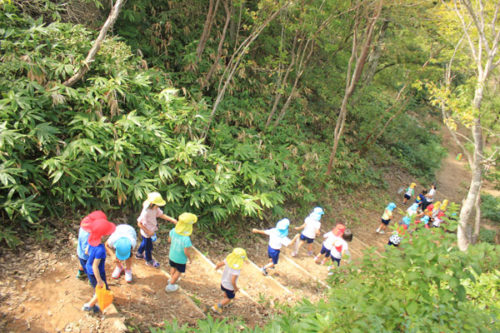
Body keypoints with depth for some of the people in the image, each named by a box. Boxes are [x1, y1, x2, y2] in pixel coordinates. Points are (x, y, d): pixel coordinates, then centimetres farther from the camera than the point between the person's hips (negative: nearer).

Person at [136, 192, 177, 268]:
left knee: (145, 243, 31)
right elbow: (139, 223, -29)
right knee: (148, 246, 15)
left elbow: (161, 215, -3)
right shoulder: (146, 212, -36)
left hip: (151, 231, 8)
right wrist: (148, 232, -25)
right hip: (146, 233, -8)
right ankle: (149, 260, 40)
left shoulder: (155, 209, -13)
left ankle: (139, 254, 57)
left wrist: (172, 220, -13)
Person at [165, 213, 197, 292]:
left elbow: (169, 240, -4)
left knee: (173, 267, 33)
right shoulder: (186, 239, -40)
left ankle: (172, 278, 59)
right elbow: (186, 252, -27)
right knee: (178, 271, 24)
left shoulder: (173, 231, -24)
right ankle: (170, 286, 41)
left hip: (172, 255, 5)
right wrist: (190, 258, -7)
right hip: (181, 259, -5)